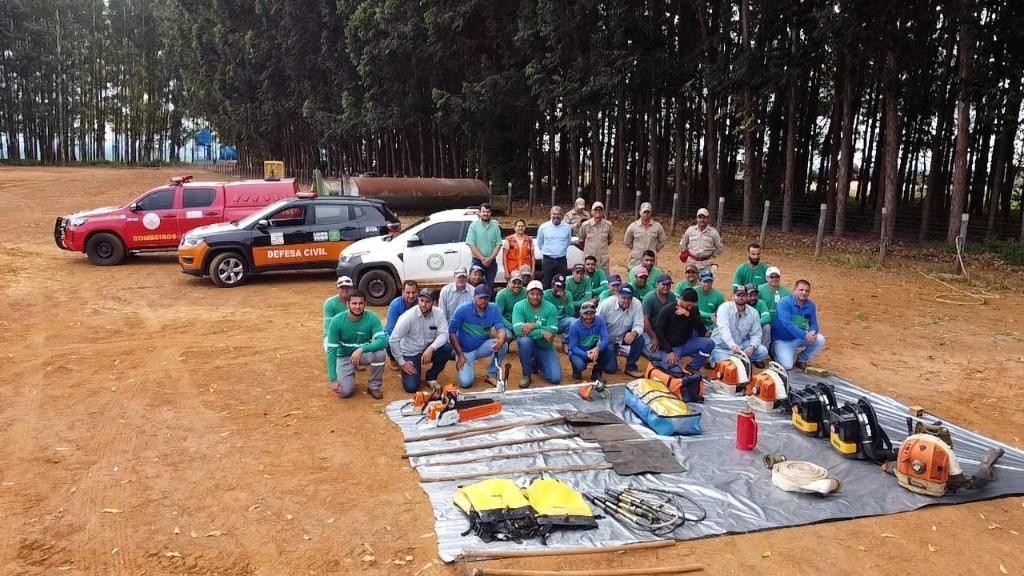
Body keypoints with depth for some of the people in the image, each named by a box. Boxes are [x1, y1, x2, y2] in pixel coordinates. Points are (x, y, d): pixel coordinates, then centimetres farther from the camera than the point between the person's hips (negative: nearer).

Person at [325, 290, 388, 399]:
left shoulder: (372, 318, -20)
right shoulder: (337, 321, -21)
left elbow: (382, 340, -30)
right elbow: (332, 350, -20)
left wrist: (361, 349, -45)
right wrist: (333, 379, -26)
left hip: (364, 354, 1)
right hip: (344, 356, -1)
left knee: (380, 353, -33)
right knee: (345, 392, -20)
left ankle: (374, 386, -7)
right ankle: (351, 374, 16)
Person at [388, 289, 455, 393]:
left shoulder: (439, 313, -13)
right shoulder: (408, 316, -22)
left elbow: (443, 334, -19)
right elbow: (393, 340, -20)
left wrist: (431, 348, -37)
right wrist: (402, 363, -17)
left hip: (428, 350, 3)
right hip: (410, 354, -3)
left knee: (447, 348, -27)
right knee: (411, 387, -16)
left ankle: (431, 376, -2)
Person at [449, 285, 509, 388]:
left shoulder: (493, 309, -11)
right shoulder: (463, 309, -17)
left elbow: (501, 329, -19)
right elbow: (452, 332, -12)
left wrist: (501, 340, -44)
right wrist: (460, 354, -16)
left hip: (482, 347, 3)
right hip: (465, 351, -2)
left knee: (503, 345, -27)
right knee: (465, 382, -21)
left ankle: (492, 375, -5)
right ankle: (469, 367, 16)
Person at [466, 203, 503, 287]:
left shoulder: (495, 226, 5)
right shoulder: (474, 225, 0)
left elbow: (498, 244, 2)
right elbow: (471, 245, -7)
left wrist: (490, 258, -11)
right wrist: (482, 258, -14)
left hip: (491, 262, 2)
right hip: (477, 261, -2)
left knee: (490, 286, 6)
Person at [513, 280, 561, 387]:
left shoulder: (550, 308, -8)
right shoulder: (519, 306, -12)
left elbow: (552, 332, -17)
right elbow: (518, 330, -27)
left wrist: (535, 326, -30)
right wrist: (542, 332, -32)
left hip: (545, 347, 2)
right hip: (528, 344, -2)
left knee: (555, 378, -13)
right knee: (524, 340, -38)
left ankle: (537, 363, 22)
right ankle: (526, 375, -13)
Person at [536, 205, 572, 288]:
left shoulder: (567, 228, 1)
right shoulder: (543, 227, -1)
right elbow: (539, 243, 13)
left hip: (562, 260, 1)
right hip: (547, 260, -1)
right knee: (546, 284, 1)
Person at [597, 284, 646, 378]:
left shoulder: (637, 304, -19)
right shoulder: (606, 304, -23)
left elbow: (639, 325, -21)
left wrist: (633, 333, -46)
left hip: (624, 337, 2)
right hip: (608, 339, -2)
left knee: (639, 339, -27)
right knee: (610, 369, -11)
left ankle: (631, 367, -3)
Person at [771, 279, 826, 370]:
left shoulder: (811, 305, 0)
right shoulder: (784, 303, -18)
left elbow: (813, 324, 2)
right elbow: (787, 323, -28)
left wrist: (813, 332, -24)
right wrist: (804, 335, -35)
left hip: (800, 338, 5)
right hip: (783, 340, -5)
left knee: (820, 340, -17)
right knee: (787, 366, -21)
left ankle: (802, 360, 6)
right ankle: (776, 352, 14)